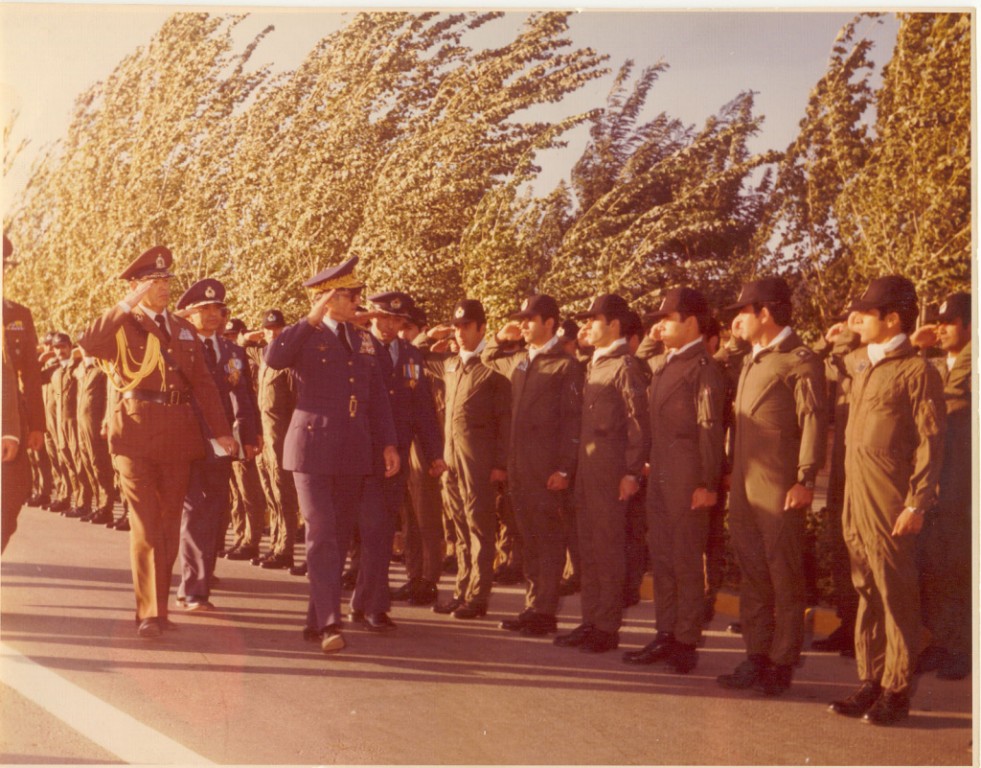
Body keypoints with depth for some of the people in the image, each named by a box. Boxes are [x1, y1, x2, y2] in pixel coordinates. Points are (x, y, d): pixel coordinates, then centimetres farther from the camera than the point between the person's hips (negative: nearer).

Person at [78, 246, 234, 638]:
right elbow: (88, 344, -19)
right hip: (136, 429, -4)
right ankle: (149, 611, 0)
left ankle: (159, 604, 21)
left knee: (169, 523, 9)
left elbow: (203, 382, 13)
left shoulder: (184, 329, 17)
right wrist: (128, 305, -18)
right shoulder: (123, 326, 4)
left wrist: (220, 430, 4)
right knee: (145, 524, -5)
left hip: (178, 432, 4)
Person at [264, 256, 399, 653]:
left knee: (340, 536, 9)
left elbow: (378, 399, 16)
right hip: (314, 448, -5)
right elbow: (273, 358, -23)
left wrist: (388, 443, 7)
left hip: (356, 454, 6)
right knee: (321, 536, -8)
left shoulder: (363, 342, 16)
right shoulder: (305, 336, 0)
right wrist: (313, 318, -21)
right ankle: (329, 623, -8)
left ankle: (318, 617, 19)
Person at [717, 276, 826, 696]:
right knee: (752, 577, 12)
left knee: (785, 580, 1)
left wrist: (805, 479, -20)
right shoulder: (752, 361, 19)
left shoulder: (800, 361, -8)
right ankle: (756, 657, 20)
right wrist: (732, 473, 16)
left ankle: (782, 662, 10)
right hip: (745, 489, 8)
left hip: (780, 491, -8)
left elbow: (813, 421, -14)